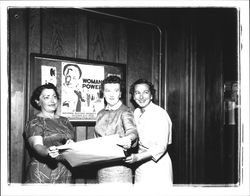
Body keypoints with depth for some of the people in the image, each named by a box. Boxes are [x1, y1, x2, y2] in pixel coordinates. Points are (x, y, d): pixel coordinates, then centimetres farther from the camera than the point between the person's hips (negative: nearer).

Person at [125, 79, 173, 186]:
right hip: (141, 167, 6)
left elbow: (161, 147, -19)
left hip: (158, 165, -6)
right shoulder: (136, 113, 6)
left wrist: (138, 157, -27)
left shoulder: (160, 114, -14)